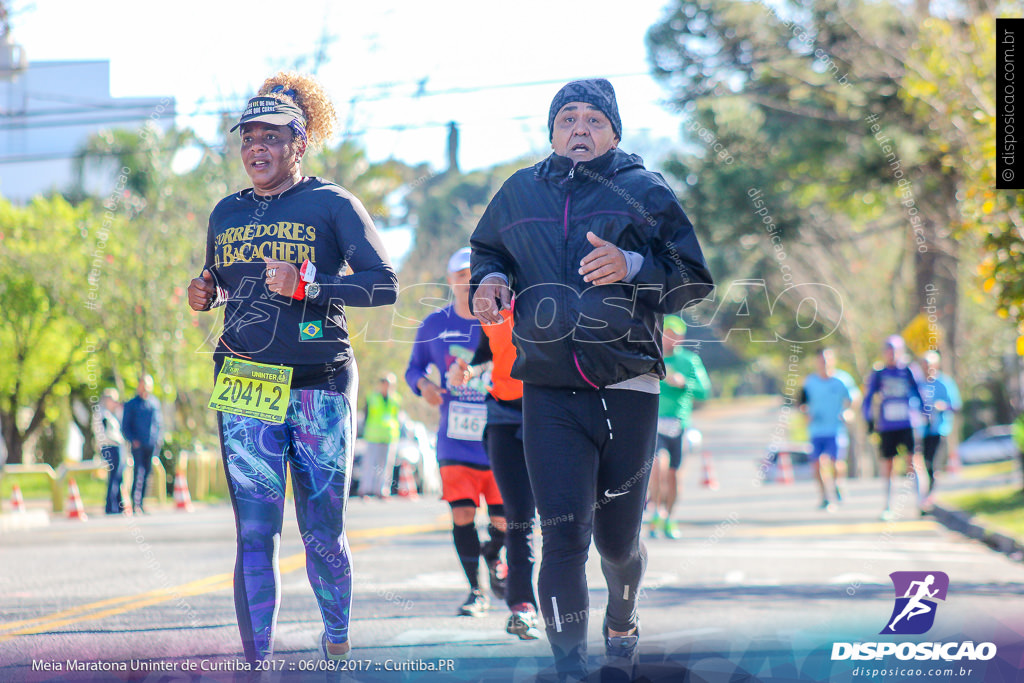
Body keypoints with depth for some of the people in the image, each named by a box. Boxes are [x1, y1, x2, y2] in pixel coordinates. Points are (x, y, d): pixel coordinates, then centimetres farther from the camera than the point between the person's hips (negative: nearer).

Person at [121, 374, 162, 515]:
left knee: (147, 474, 5)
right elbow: (125, 426, 3)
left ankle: (140, 503, 13)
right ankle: (135, 504, -11)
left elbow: (159, 423, 18)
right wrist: (133, 439, -10)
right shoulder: (131, 405, 2)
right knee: (139, 473, -13)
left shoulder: (155, 403, 11)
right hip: (138, 445, -4)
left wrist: (159, 439, 4)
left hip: (152, 445, 4)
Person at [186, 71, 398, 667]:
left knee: (323, 535, 3)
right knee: (255, 534, -7)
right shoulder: (228, 213, 14)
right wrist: (204, 294, 3)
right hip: (245, 388, 3)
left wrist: (307, 285, -18)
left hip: (321, 387, -3)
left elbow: (384, 285, -7)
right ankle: (258, 663, -7)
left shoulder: (332, 205, 0)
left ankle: (338, 643, 25)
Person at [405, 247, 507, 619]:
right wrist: (424, 385, -7)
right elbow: (413, 368, 15)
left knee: (505, 520, 0)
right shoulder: (434, 325, 4)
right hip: (455, 438, 0)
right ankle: (476, 591, 7)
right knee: (462, 514, -10)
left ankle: (492, 554, 36)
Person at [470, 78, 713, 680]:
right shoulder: (520, 193, 13)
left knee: (618, 538, 9)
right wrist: (491, 280, 5)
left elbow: (693, 280, 1)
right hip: (548, 393, 1)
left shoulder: (645, 191, 5)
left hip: (627, 390, -1)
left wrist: (631, 266, -17)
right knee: (563, 533, -13)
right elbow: (487, 251, 29)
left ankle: (622, 624, 40)